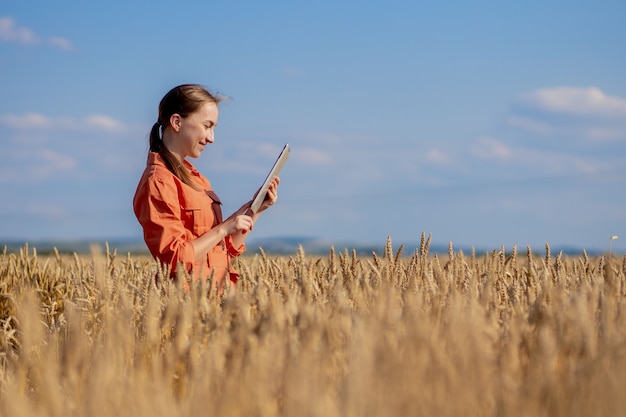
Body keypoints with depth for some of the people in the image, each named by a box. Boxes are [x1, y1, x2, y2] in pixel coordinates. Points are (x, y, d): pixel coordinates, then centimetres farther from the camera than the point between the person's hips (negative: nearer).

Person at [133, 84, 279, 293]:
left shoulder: (191, 176, 16)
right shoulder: (158, 181, -10)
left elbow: (229, 248, 18)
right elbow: (175, 259, -16)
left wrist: (256, 209, 7)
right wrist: (224, 228, -12)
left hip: (218, 291, 8)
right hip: (189, 297, -8)